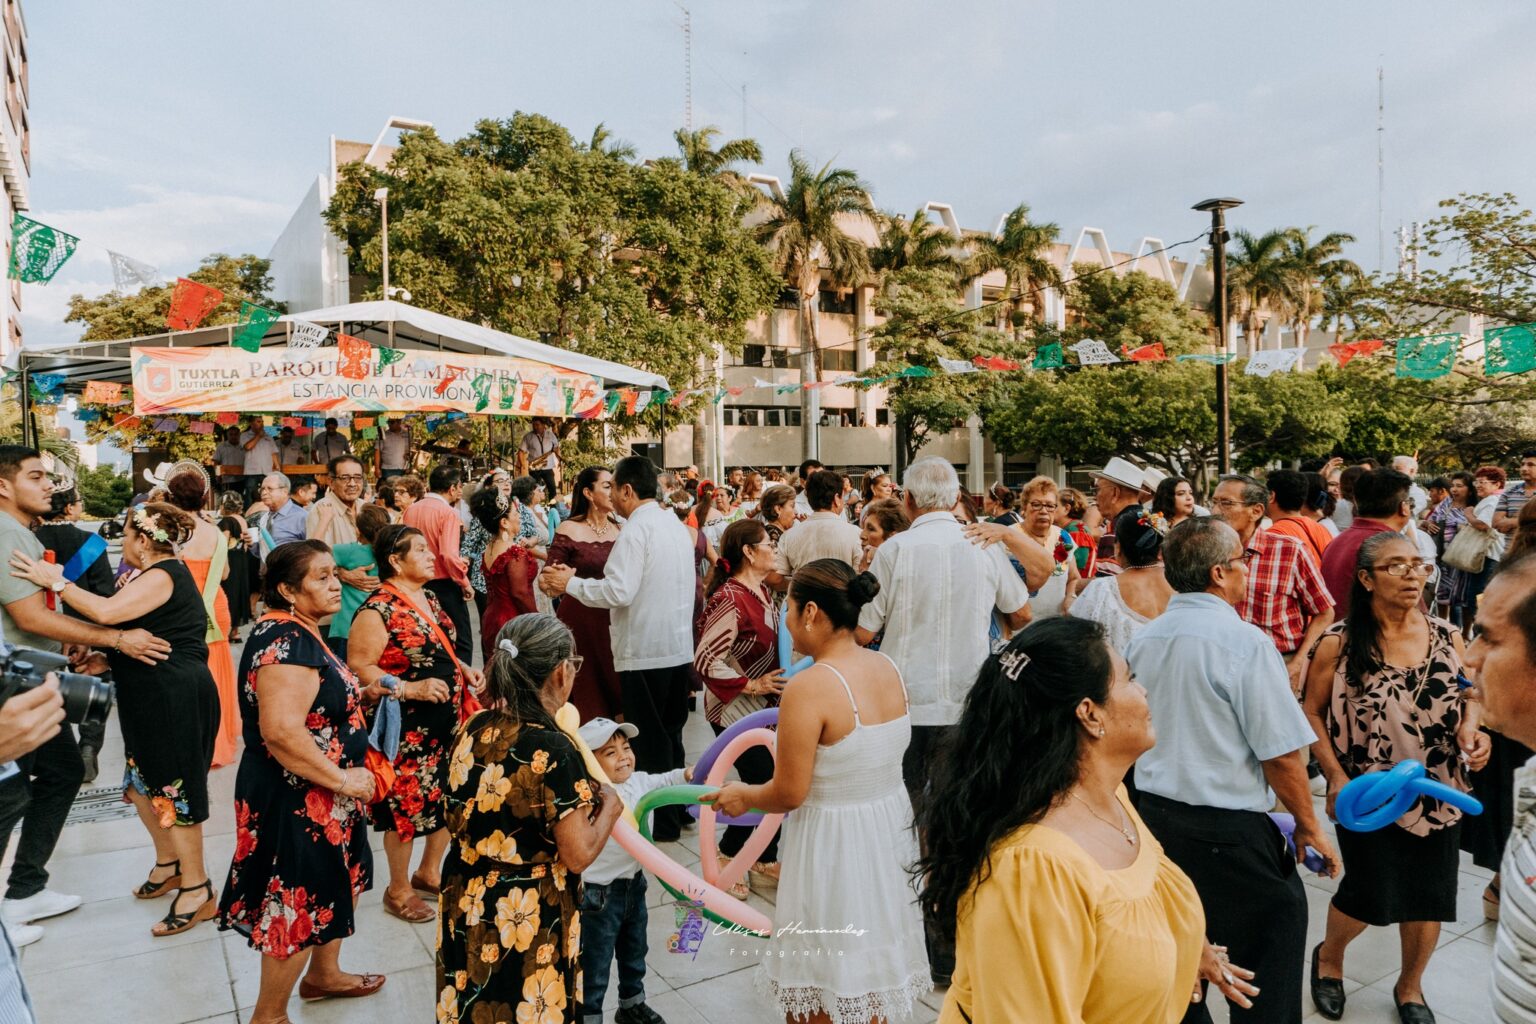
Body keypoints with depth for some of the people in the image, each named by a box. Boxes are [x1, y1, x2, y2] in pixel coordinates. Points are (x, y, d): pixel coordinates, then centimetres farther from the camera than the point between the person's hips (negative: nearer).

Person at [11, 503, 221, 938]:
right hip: (154, 697, 10)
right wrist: (107, 657, 7)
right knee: (142, 784, 19)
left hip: (175, 698, -10)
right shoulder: (160, 573, 16)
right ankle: (169, 863, 36)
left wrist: (56, 582, -20)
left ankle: (197, 889, 9)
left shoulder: (163, 575, -17)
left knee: (173, 789, -2)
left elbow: (107, 612, -30)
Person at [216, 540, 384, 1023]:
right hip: (297, 799, -10)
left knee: (334, 885, 24)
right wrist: (343, 779, -25)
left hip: (318, 794, 10)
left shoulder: (297, 633, 7)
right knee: (298, 903, 5)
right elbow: (281, 732, -33)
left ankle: (323, 975, 45)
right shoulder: (287, 641, -25)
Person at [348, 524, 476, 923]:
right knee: (407, 805, 4)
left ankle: (429, 872, 36)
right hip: (407, 726, -8)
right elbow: (359, 667, -19)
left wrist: (462, 668, 4)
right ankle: (398, 890, 24)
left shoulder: (429, 598, 9)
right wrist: (411, 688, -25)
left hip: (448, 719, 8)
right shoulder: (378, 609, -16)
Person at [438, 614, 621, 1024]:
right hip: (528, 919, -6)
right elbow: (578, 856, -21)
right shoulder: (553, 749, -25)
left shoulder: (472, 730, -5)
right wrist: (610, 808, -4)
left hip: (466, 906, 6)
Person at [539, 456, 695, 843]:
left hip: (644, 652, -8)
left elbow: (619, 591, -23)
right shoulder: (676, 525, 11)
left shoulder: (636, 528, -16)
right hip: (680, 647, 8)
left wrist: (570, 584, -11)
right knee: (670, 735, 19)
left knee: (649, 739, 4)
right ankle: (675, 811, 29)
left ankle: (660, 823, 13)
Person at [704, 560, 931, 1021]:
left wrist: (742, 796, 1)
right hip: (889, 830, 7)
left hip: (833, 841, -7)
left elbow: (789, 794, -18)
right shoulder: (889, 667, -2)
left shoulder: (810, 686, -24)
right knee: (872, 965, 25)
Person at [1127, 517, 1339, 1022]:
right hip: (1226, 828, -7)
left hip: (1154, 811, 7)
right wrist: (1308, 826, 0)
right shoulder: (1246, 642, -16)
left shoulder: (1142, 640, 4)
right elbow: (1282, 755, -14)